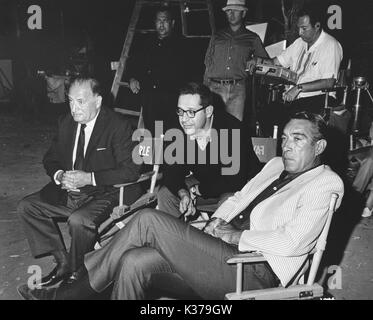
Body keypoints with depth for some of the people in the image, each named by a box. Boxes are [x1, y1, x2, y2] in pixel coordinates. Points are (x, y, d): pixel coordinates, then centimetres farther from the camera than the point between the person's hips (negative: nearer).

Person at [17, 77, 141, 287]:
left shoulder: (118, 127, -14)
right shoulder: (66, 123, 6)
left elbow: (130, 170, -19)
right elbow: (51, 159, 15)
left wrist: (90, 178, -24)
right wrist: (59, 175, -9)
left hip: (102, 195, -7)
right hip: (67, 192, 7)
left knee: (78, 220, -33)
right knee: (26, 207, -4)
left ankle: (76, 271, -3)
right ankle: (63, 261, 2)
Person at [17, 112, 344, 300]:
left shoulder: (326, 184, -6)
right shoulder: (277, 164, 19)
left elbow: (291, 243, -17)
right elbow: (240, 197, 23)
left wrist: (235, 236, -11)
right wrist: (217, 222, 3)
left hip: (255, 271, -8)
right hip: (229, 251, 8)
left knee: (150, 220, -19)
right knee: (135, 261, -12)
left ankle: (71, 291, -4)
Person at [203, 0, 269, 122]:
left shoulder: (252, 39, 13)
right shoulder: (216, 37, 17)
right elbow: (208, 64, 16)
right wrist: (205, 89, 9)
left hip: (237, 89, -1)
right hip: (215, 87, 1)